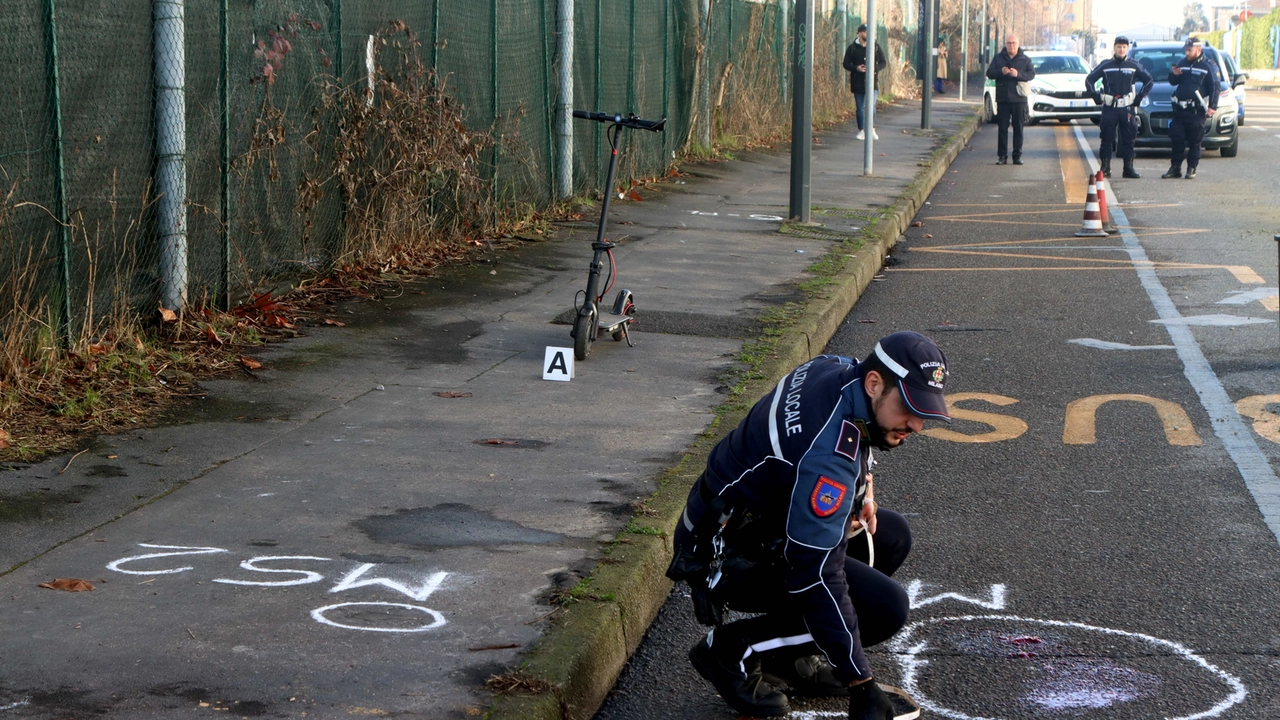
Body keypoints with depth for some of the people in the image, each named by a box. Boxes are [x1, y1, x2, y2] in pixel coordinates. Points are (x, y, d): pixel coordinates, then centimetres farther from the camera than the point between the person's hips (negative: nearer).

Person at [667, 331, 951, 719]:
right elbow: (818, 577, -35)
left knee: (892, 537, 12)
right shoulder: (829, 456, -33)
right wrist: (860, 685, -31)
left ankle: (792, 654, 13)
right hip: (731, 558, -10)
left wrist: (863, 481, 6)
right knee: (886, 607, -17)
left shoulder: (836, 369, -6)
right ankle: (733, 650, -6)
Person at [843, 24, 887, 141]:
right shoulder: (852, 48, 1)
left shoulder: (875, 46, 4)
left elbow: (883, 62, 8)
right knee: (860, 108, 6)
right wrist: (856, 68, -15)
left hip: (872, 82, 0)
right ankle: (861, 130, 17)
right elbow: (846, 64, 4)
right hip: (858, 82, 0)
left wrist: (875, 68, -13)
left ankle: (871, 129, 10)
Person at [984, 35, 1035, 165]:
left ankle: (1017, 155, 7)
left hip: (1019, 99, -1)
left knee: (1018, 128, 2)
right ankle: (1002, 155, 4)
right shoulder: (998, 58, 9)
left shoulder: (1025, 59, 6)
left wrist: (1018, 74, -20)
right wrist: (1001, 72, -16)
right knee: (1003, 128, 1)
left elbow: (1031, 74, -3)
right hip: (1002, 98, 1)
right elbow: (989, 73, 4)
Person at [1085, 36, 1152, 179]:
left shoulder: (1134, 66, 5)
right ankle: (1105, 167, 3)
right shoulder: (1105, 65, 4)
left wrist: (1140, 97, 3)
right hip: (1109, 108, -1)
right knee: (1107, 139, -1)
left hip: (1127, 108, 1)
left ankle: (1128, 168, 5)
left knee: (1128, 139, 1)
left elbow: (1148, 80, 12)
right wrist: (1096, 97, 1)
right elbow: (1089, 80, 10)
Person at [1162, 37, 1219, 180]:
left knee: (1194, 141, 0)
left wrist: (1212, 107, -13)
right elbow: (1173, 82, 19)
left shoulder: (1208, 66, -3)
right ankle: (1175, 168, 10)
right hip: (1179, 109, 5)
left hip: (1196, 111, -5)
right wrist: (1173, 75, -4)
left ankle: (1192, 168, 7)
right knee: (1177, 140, 4)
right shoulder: (1182, 63, 13)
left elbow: (1214, 87, -4)